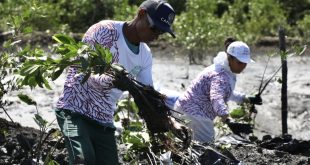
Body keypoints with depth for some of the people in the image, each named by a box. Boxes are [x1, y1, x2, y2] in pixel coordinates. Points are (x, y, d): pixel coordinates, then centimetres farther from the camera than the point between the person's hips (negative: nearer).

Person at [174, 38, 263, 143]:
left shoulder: (226, 72, 9)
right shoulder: (221, 75, -24)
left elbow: (227, 93, 29)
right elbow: (216, 98, -43)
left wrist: (248, 99, 26)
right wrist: (224, 115, -59)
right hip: (193, 112, -11)